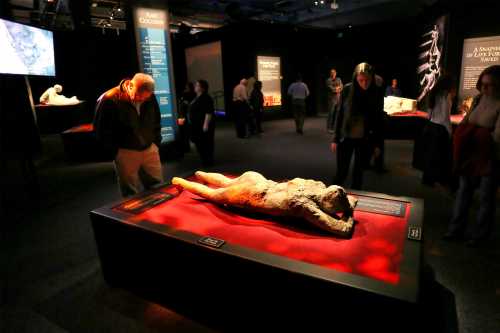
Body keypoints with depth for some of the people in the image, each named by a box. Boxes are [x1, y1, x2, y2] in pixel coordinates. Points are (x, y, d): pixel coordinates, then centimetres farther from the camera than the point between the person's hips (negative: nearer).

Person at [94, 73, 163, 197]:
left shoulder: (150, 99, -2)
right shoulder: (109, 100, -16)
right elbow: (101, 130, -6)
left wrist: (156, 143, 9)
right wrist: (115, 151, -6)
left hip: (150, 150, 4)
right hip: (126, 153, -4)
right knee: (131, 195, 4)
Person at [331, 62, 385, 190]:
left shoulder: (377, 93, -5)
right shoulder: (347, 89, -8)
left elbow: (379, 119, 1)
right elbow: (339, 114, -2)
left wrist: (378, 143, 1)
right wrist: (335, 138, -3)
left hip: (365, 140, 1)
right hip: (346, 137, -1)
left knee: (358, 173, 11)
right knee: (341, 172, 3)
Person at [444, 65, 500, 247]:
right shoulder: (478, 99, 3)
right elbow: (465, 123, 10)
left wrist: (475, 134, -11)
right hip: (471, 154, 6)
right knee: (463, 191, 12)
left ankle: (479, 234, 26)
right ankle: (456, 228, 25)